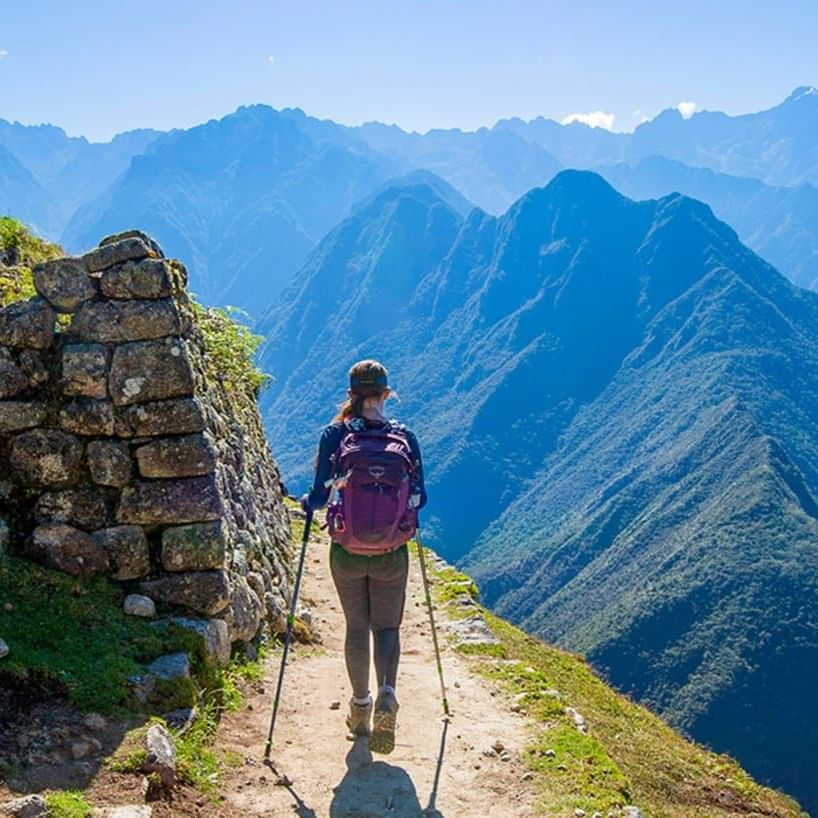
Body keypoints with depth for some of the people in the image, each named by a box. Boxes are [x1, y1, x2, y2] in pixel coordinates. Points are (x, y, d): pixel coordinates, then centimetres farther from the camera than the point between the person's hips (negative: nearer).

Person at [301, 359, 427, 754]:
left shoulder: (333, 435, -8)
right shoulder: (404, 436, -5)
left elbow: (322, 494, -11)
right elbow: (419, 497, -2)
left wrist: (306, 502, 11)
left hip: (347, 551, 0)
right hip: (392, 552, 0)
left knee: (356, 627, 17)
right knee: (387, 626, 13)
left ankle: (361, 706, 24)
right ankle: (386, 694, -10)